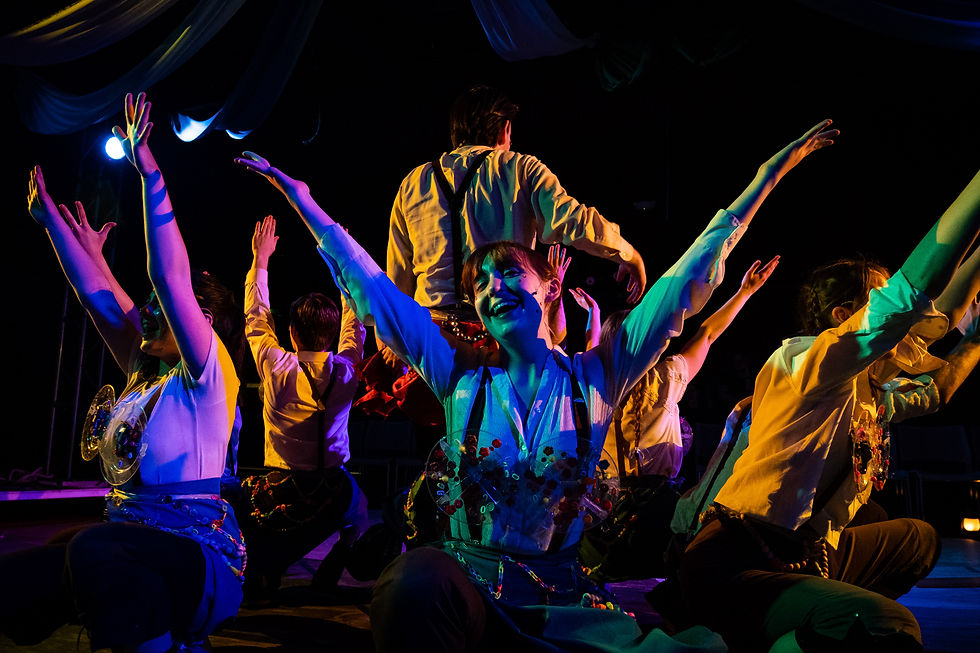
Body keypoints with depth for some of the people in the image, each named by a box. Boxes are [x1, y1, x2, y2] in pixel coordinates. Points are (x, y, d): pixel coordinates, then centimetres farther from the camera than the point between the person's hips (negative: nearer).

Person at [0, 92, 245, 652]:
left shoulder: (209, 374, -5)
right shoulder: (146, 371, 16)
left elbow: (170, 276, -16)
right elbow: (95, 292, 18)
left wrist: (150, 172, -17)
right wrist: (49, 216, 21)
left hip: (198, 554, -7)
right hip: (127, 549, 7)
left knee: (95, 548, -36)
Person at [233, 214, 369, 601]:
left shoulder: (276, 368, -9)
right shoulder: (345, 372, -7)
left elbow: (256, 319, 8)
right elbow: (355, 323, 10)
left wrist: (260, 259, 18)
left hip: (280, 493, -1)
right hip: (330, 494, 1)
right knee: (358, 507, 32)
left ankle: (261, 573, 10)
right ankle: (327, 577, 18)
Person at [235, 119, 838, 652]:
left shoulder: (595, 379, 5)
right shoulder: (460, 376, 6)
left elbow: (685, 284, 4)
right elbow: (373, 289, 8)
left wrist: (768, 177, 5)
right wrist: (299, 195, 10)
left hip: (561, 603, 1)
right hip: (466, 586, 0)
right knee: (418, 576, -37)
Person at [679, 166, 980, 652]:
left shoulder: (868, 392, 16)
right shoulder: (802, 361, -11)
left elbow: (935, 387, 35)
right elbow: (913, 289, -23)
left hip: (805, 555, 10)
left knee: (918, 539, 27)